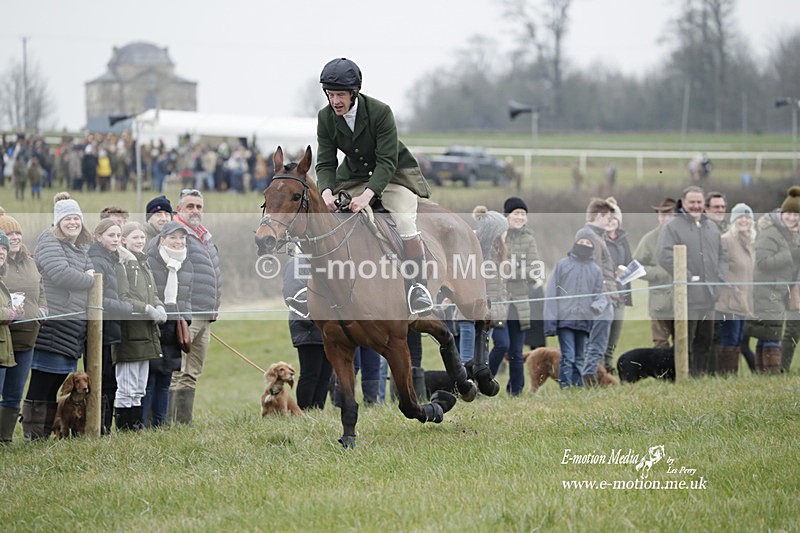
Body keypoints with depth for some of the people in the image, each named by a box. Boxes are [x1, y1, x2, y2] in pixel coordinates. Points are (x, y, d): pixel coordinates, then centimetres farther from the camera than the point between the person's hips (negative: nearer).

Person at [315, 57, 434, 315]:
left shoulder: (380, 112, -26)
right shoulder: (326, 118, -12)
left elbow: (387, 162, -28)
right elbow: (326, 164, -10)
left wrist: (367, 195, -41)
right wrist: (326, 192, -31)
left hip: (393, 174, -5)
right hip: (354, 176, 5)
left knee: (405, 222, -24)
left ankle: (419, 285, -14)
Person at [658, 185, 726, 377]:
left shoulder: (711, 227, 18)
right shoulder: (673, 226, -5)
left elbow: (722, 256, 24)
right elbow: (665, 256, -15)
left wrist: (720, 278, 7)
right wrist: (688, 277, -16)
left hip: (709, 296, 7)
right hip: (687, 296, -7)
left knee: (706, 339, 13)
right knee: (685, 340, -7)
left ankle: (706, 373, 20)